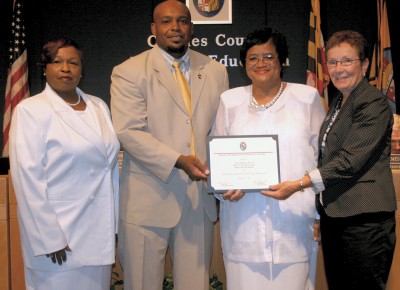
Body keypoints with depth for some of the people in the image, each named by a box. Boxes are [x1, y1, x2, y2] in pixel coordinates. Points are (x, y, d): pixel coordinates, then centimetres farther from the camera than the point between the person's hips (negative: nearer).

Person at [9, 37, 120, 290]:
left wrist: (115, 225, 9)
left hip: (100, 233, 5)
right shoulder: (31, 110, -6)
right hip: (60, 235, -5)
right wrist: (49, 238, -15)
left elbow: (111, 167, 11)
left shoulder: (99, 107, 10)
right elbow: (28, 178, -12)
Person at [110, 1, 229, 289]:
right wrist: (178, 161, -21)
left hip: (200, 197, 4)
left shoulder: (216, 71, 11)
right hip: (149, 198, -3)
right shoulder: (129, 72, -2)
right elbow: (129, 131, -12)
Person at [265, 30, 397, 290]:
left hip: (363, 220, -8)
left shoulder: (374, 103, -11)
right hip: (333, 216, 9)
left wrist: (299, 185, -24)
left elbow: (349, 161, -19)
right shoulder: (338, 104, 18)